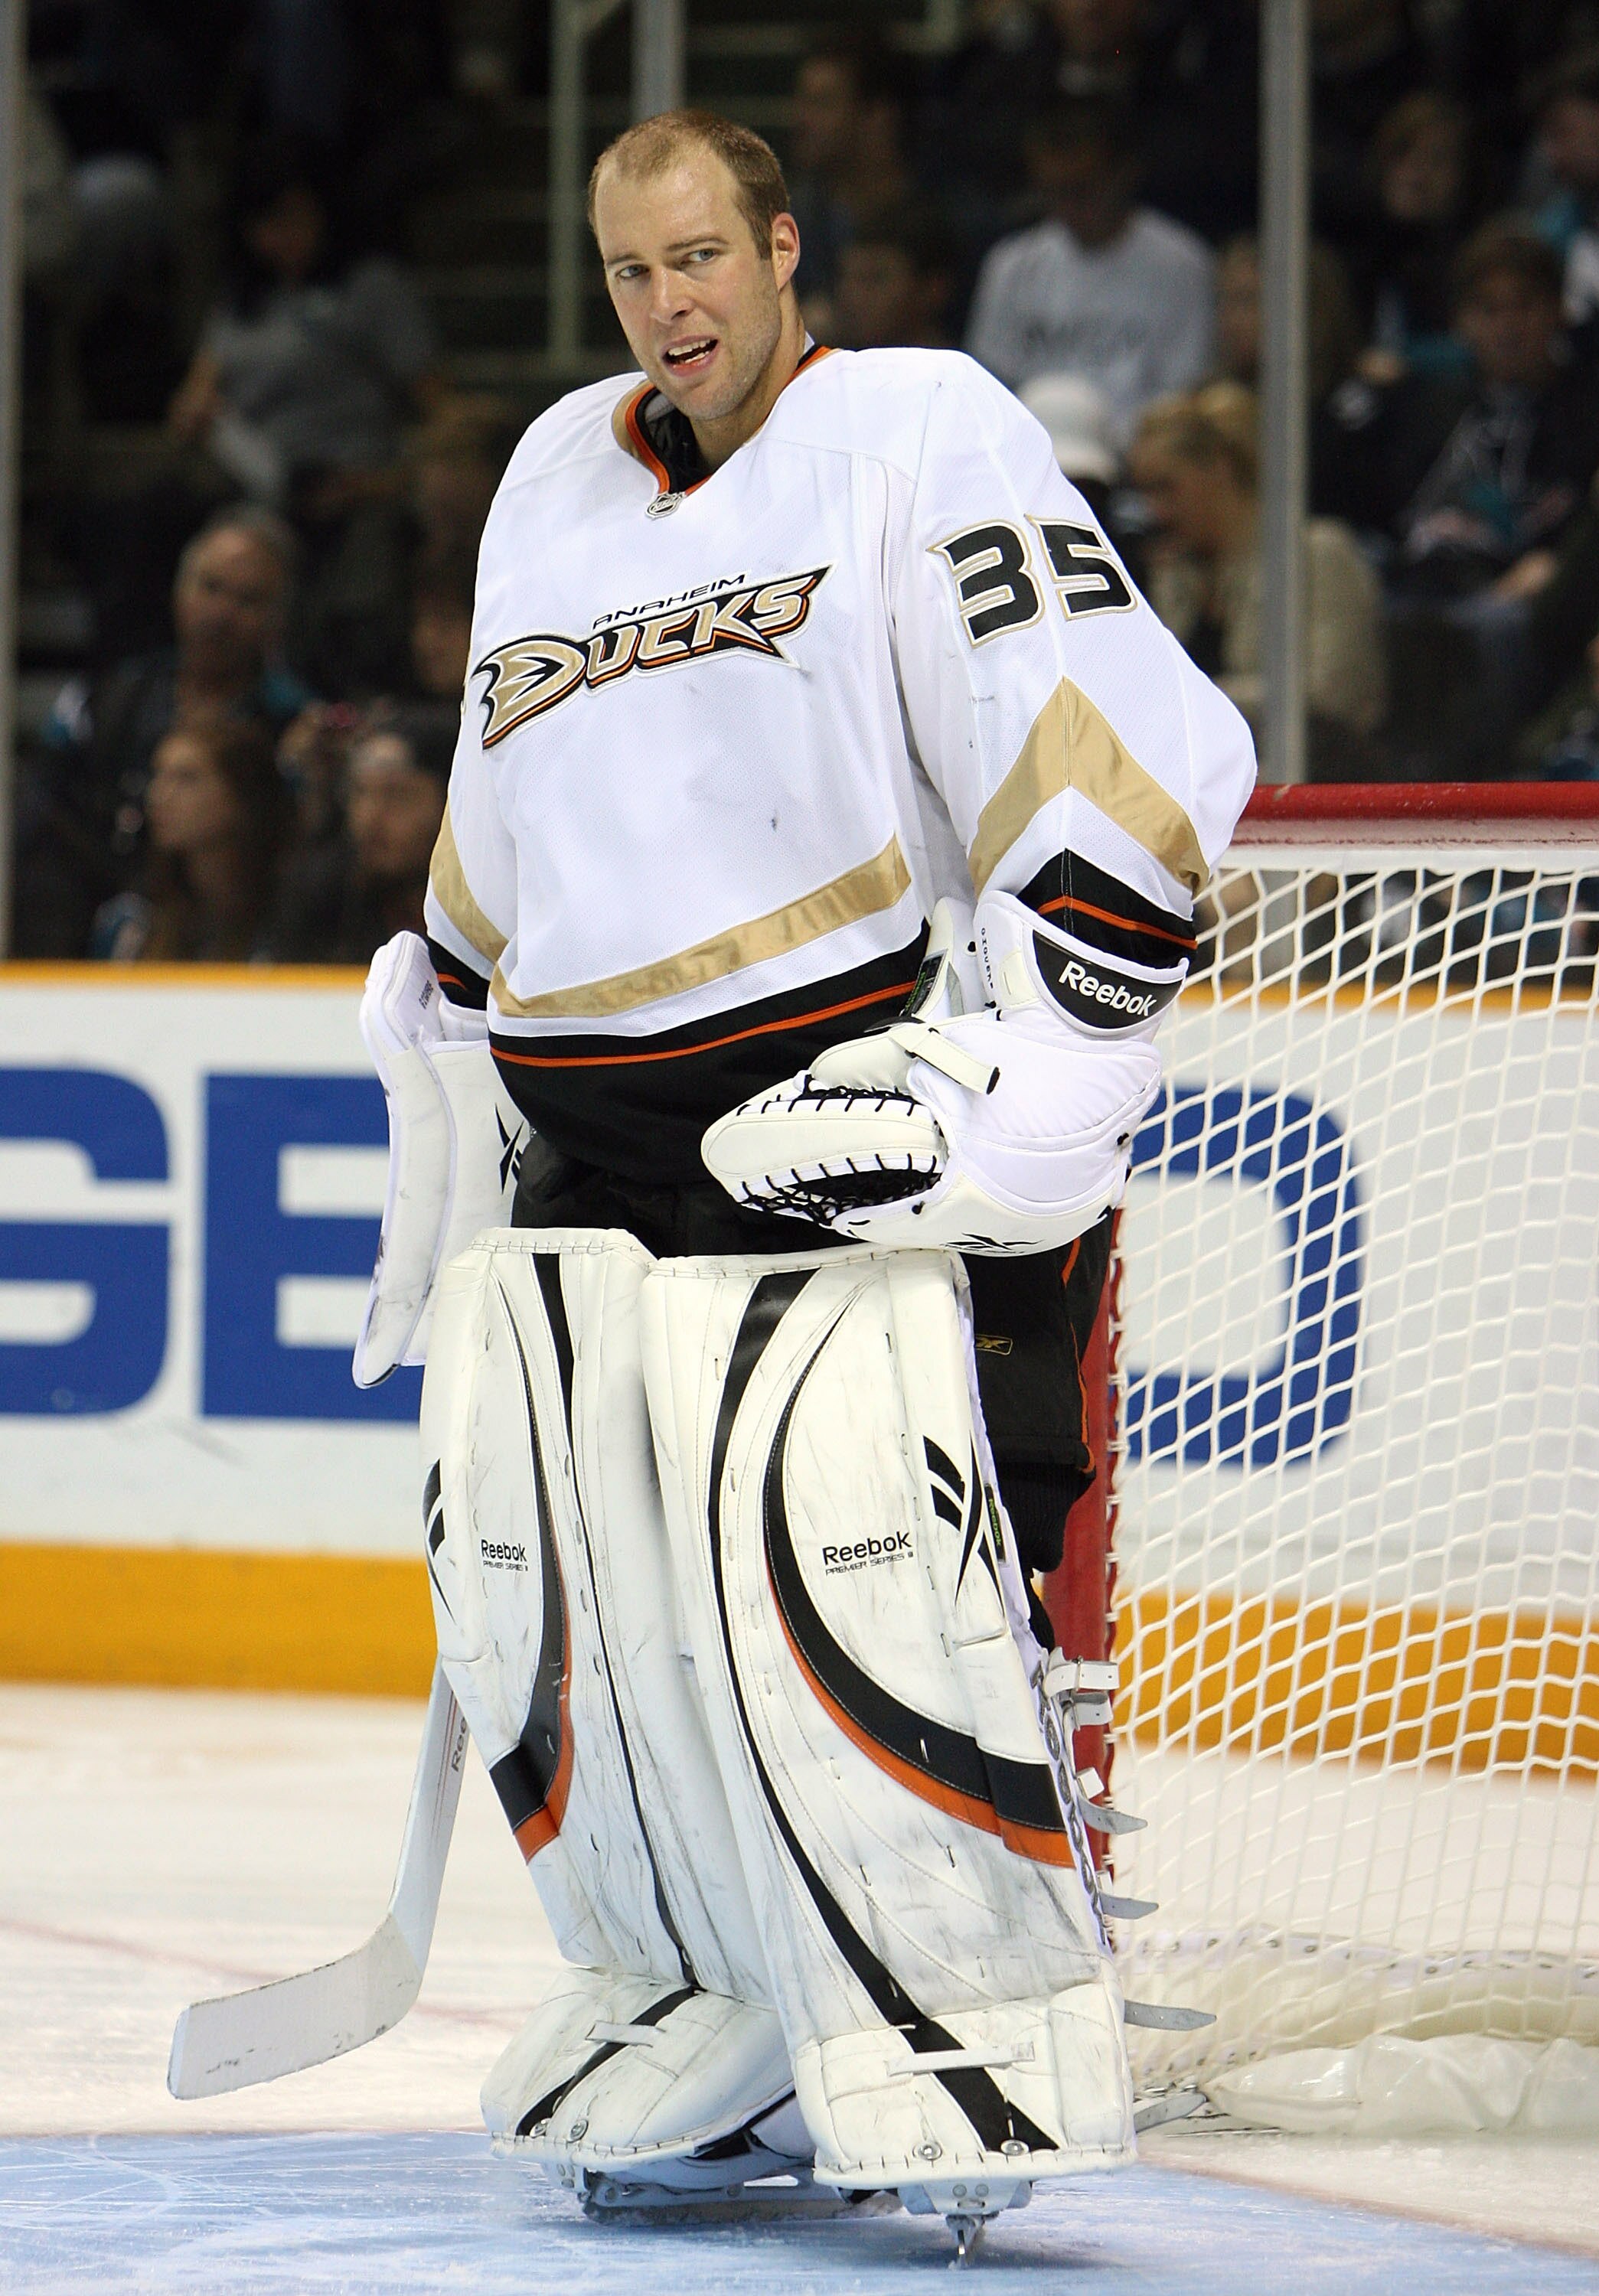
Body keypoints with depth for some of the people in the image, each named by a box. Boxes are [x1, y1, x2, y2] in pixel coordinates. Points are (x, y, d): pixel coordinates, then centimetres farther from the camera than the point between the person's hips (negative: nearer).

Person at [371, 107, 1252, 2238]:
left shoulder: (919, 433, -4)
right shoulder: (556, 483, 19)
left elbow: (1129, 758, -13)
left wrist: (1035, 1060, -19)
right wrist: (445, 1070, 30)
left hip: (864, 1114, -7)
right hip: (600, 1160, 7)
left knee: (854, 1547, -20)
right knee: (542, 1571, 0)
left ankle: (992, 2049, -12)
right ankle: (722, 2035, 12)